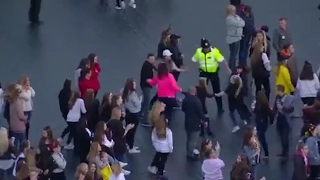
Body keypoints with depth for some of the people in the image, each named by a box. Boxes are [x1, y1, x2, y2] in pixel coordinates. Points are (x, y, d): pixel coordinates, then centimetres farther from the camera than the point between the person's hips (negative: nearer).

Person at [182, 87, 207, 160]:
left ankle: (189, 152, 33)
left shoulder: (185, 99, -1)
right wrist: (204, 120, -7)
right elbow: (200, 112, -21)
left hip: (187, 122, 8)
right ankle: (190, 154, 8)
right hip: (195, 123, -8)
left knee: (189, 139, 21)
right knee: (193, 140, 3)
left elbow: (183, 109, 13)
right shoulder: (196, 100, -24)